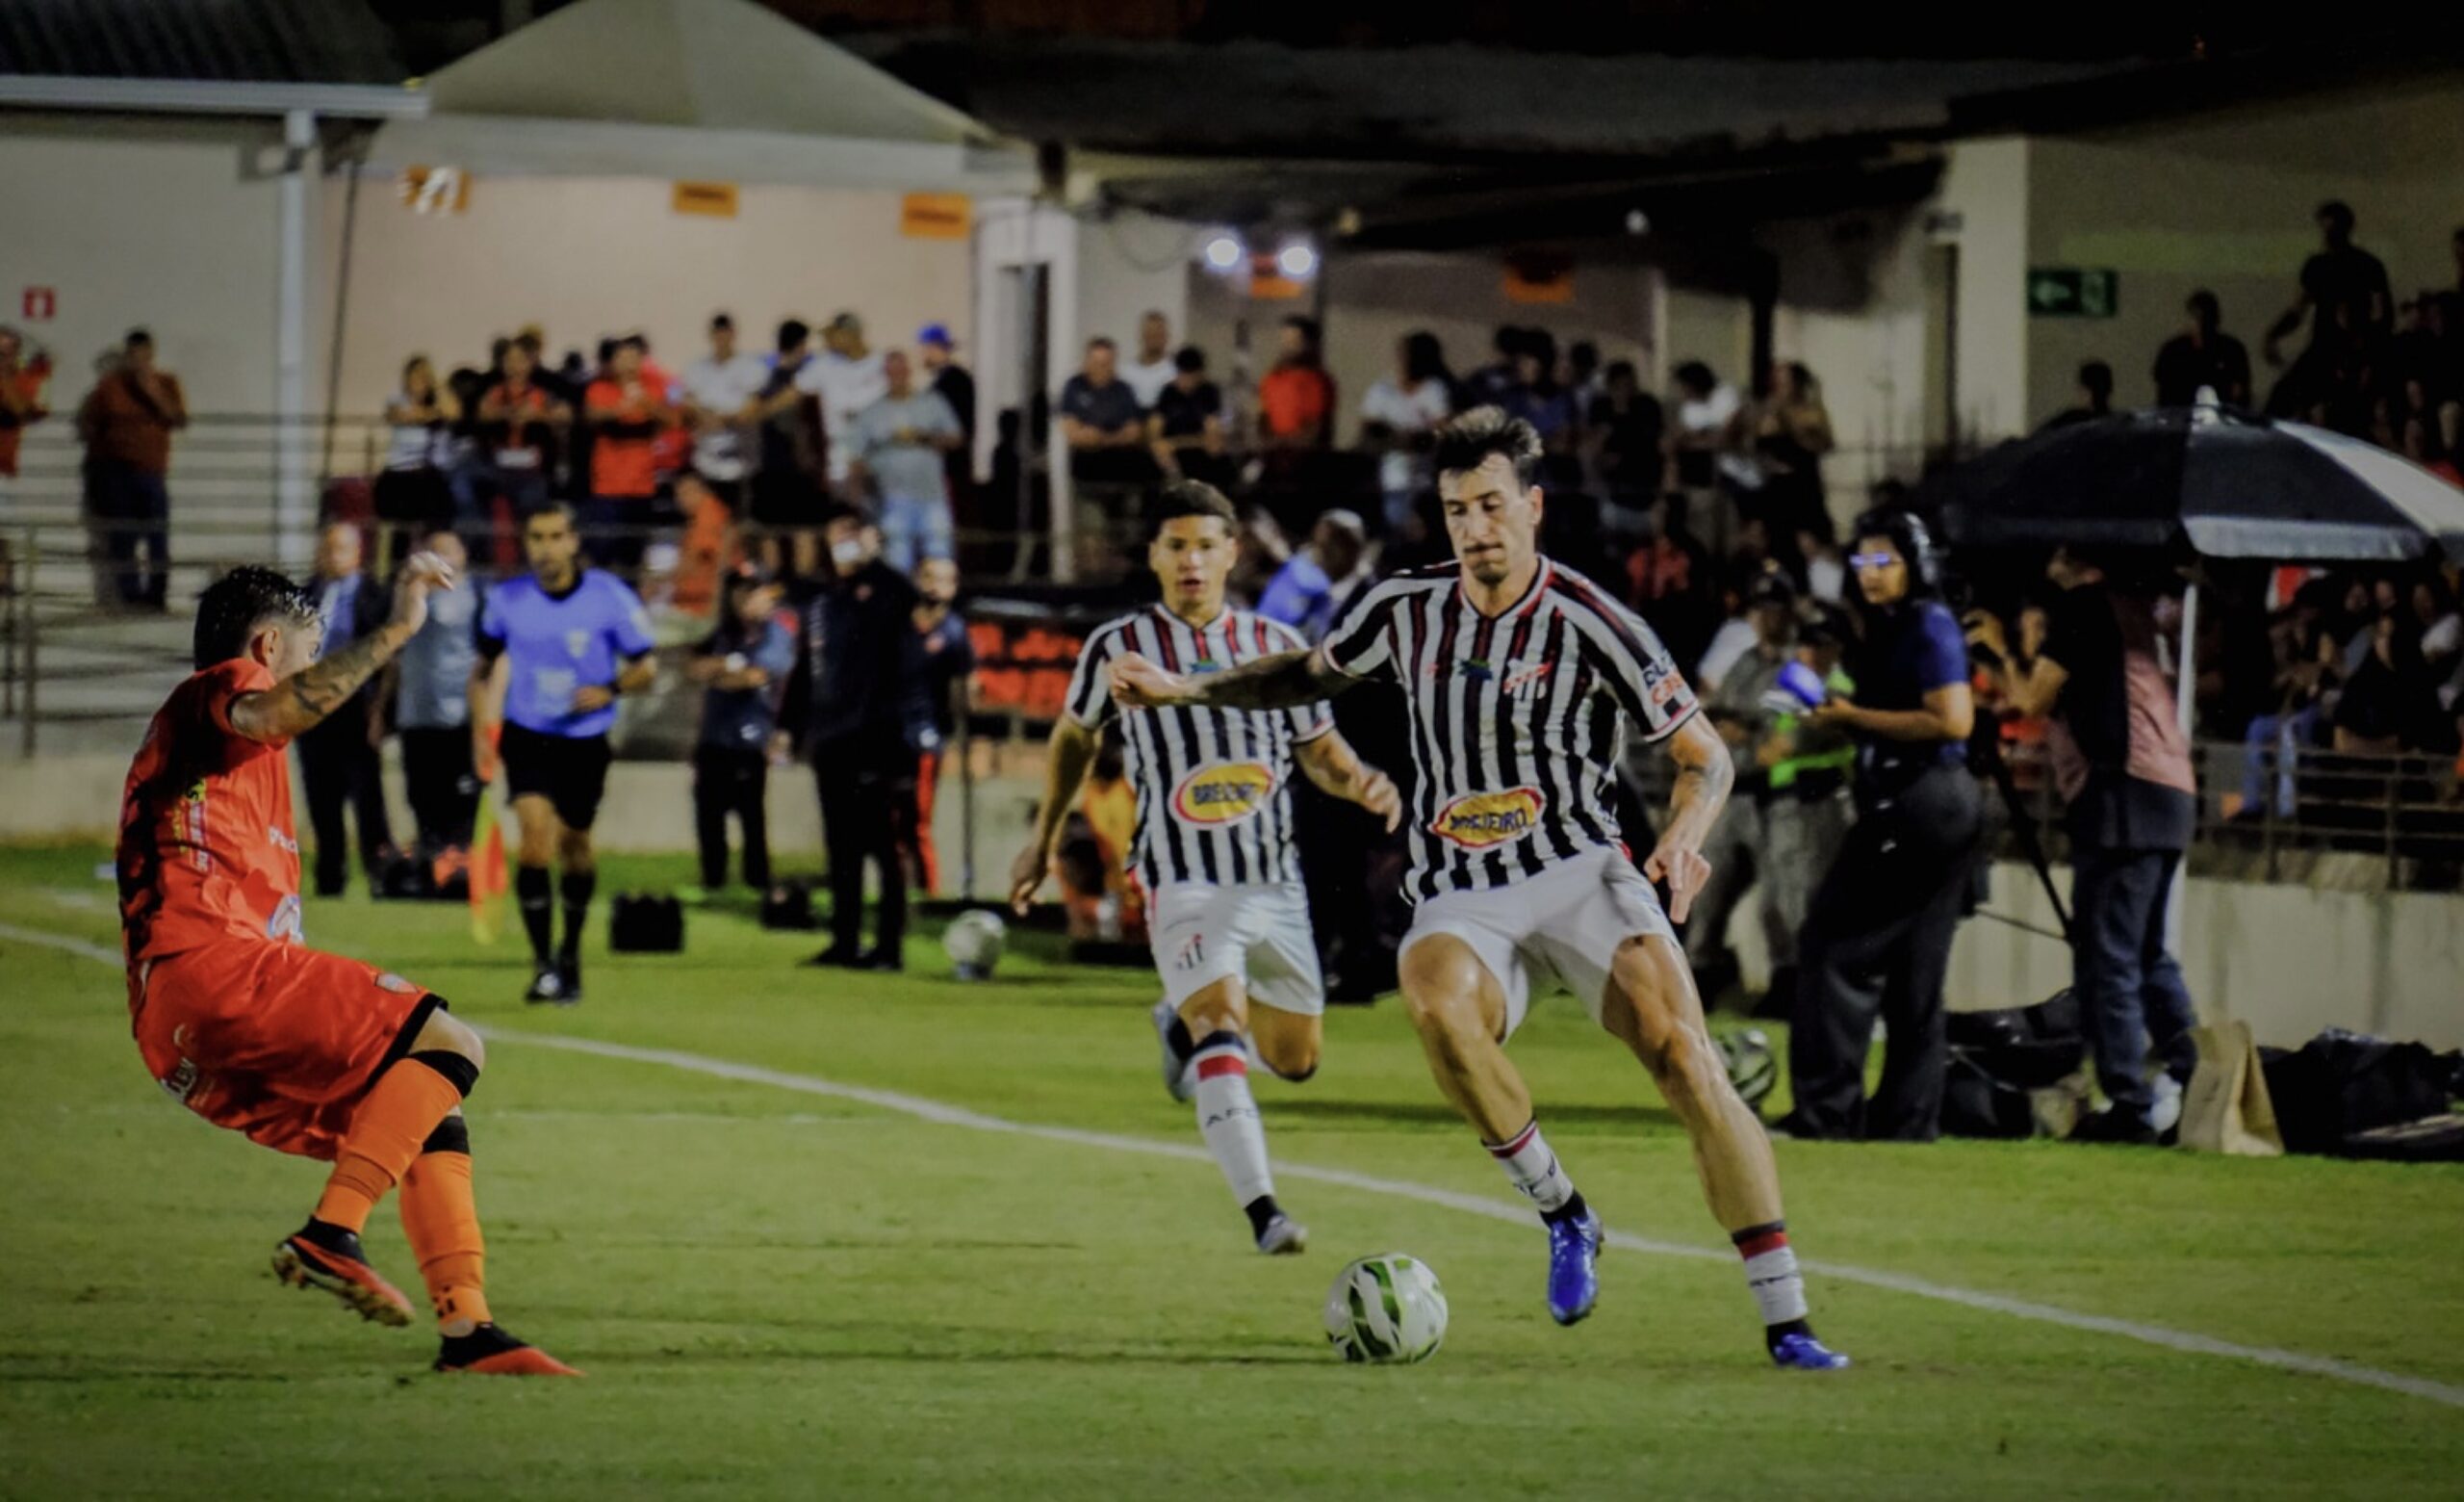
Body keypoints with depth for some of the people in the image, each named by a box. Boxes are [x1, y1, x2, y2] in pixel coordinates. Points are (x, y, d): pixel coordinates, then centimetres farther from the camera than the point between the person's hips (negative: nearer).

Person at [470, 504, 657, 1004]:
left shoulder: (611, 597, -11)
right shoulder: (506, 601, -5)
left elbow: (645, 666, -4)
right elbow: (485, 667, 11)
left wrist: (611, 690, -23)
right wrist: (481, 728, 3)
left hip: (584, 741, 0)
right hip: (527, 735, 0)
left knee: (575, 845, 12)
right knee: (536, 835, -18)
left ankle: (570, 953, 34)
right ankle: (542, 964, -17)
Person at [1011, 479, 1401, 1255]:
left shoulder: (1274, 645, 5)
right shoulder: (1118, 648, 0)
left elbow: (1318, 749, 13)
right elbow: (1074, 735, 17)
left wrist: (1362, 782, -10)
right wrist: (1044, 840, 22)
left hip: (1276, 885, 4)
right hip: (1185, 884, -4)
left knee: (1296, 1057, 12)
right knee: (1224, 1037, -24)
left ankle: (1183, 1019, 43)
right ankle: (1263, 1212, -32)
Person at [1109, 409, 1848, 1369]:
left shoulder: (1590, 624, -7)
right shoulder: (1406, 610, 5)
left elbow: (1705, 758, -1)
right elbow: (1312, 675, 27)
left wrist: (1684, 835, -22)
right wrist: (1179, 691, 17)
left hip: (1581, 874, -2)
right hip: (1461, 900, 2)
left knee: (1681, 1053, -24)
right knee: (1435, 1003, -34)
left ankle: (1786, 1321, -20)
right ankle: (1563, 1216, -14)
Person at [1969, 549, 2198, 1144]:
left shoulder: (2084, 604, -7)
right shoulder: (2129, 604, 21)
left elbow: (2034, 698, -6)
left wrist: (1997, 649, 10)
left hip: (2125, 794, -10)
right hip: (2167, 789, 10)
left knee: (2106, 960, -8)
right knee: (2147, 956, 18)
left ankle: (2129, 1106, -12)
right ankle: (2196, 1088, 14)